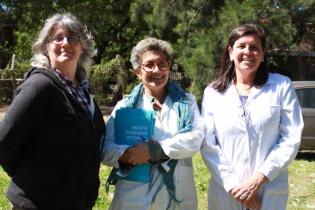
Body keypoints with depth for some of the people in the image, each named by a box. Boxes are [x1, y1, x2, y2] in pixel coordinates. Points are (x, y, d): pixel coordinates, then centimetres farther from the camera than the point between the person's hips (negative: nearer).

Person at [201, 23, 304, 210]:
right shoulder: (213, 92, 3)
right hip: (225, 193, 1)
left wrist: (259, 178, -12)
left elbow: (291, 139, -5)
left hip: (271, 193, -1)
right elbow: (208, 144, -2)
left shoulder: (282, 86, 0)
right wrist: (233, 185, -12)